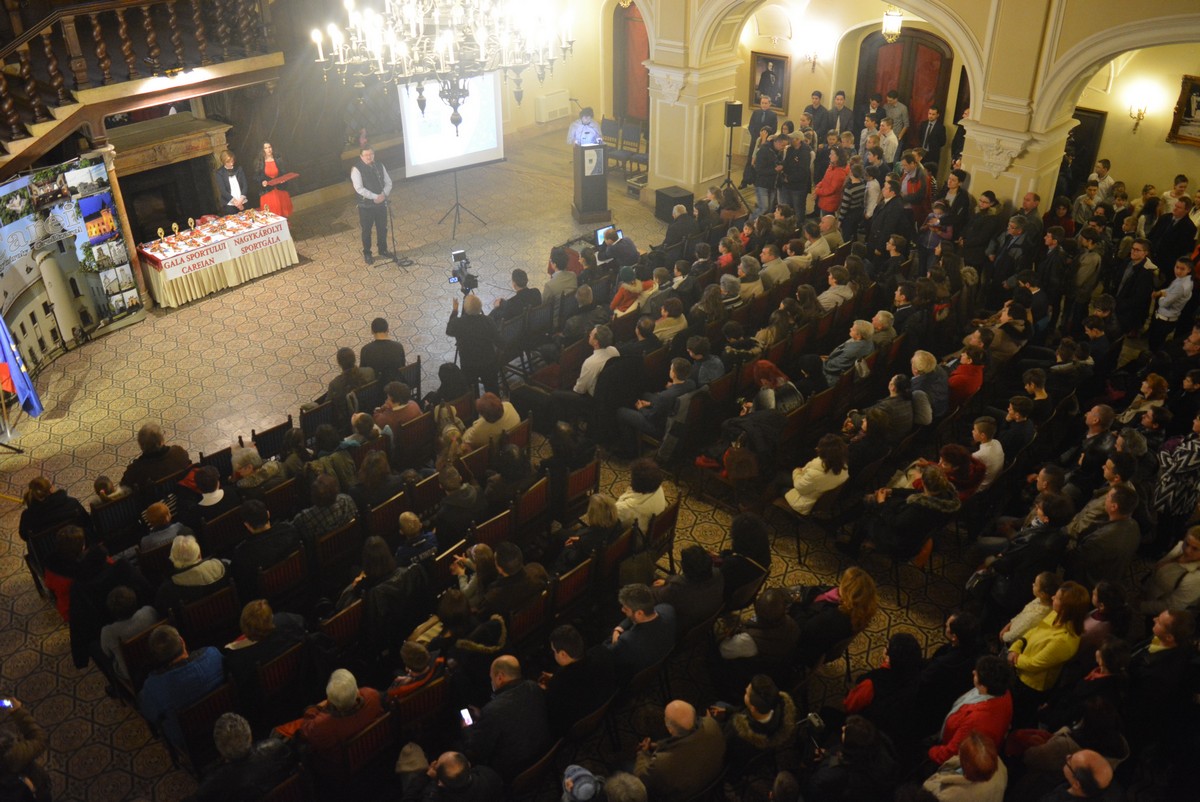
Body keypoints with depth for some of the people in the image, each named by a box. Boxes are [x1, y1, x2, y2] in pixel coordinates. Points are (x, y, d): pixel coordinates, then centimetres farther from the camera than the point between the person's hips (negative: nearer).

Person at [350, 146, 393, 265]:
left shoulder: (379, 166, 1)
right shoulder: (356, 169, -14)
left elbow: (388, 182, 4)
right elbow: (359, 189, -21)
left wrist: (383, 194, -15)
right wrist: (375, 197, -23)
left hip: (381, 203, 4)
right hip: (366, 205, -4)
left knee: (382, 228, 16)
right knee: (366, 230, 9)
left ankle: (383, 249, 36)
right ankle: (367, 254, 24)